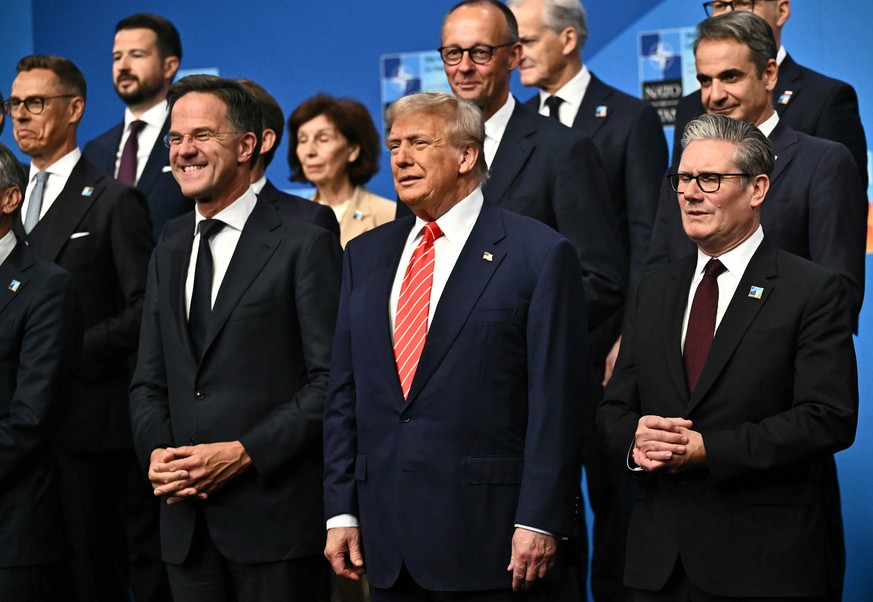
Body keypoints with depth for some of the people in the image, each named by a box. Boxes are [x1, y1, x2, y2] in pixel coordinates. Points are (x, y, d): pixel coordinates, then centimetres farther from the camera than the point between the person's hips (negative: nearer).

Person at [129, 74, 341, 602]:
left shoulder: (305, 246, -4)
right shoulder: (169, 256, 17)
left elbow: (331, 379, -10)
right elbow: (149, 382, 17)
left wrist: (245, 453, -16)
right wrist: (156, 451, -2)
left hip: (274, 515, -6)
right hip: (187, 517, 6)